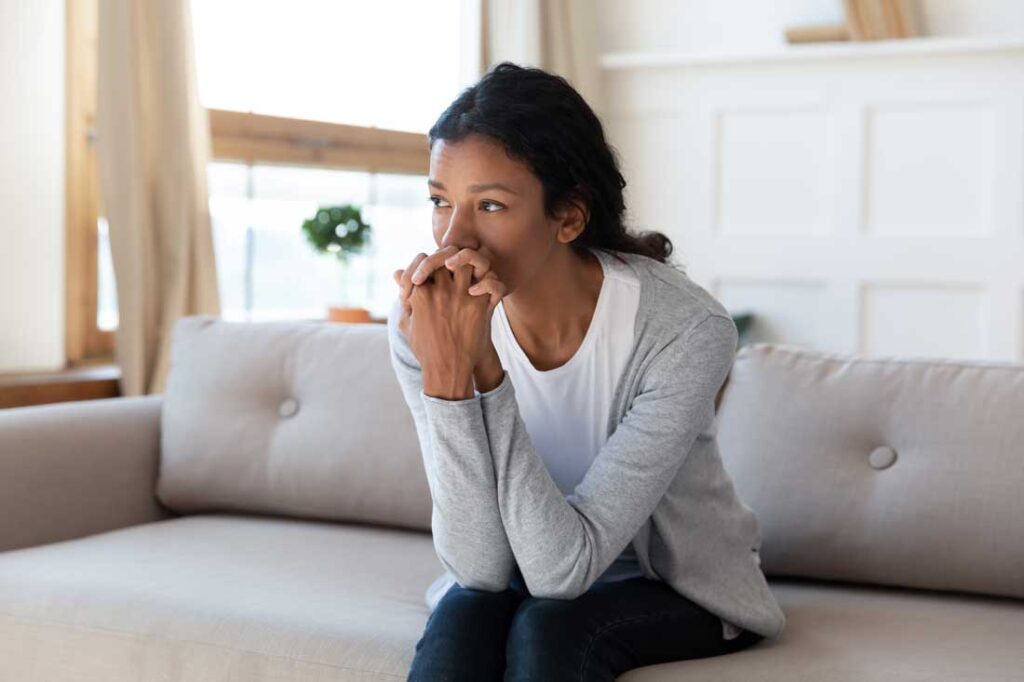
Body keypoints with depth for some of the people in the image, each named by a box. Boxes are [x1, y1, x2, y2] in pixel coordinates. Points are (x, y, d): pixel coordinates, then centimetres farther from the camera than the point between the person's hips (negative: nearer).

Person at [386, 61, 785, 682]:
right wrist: (443, 369, -36)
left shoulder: (686, 330, -28)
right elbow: (481, 567, -23)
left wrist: (478, 367, -38)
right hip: (522, 569, 2)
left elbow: (563, 568, -30)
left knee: (549, 627, -31)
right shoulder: (424, 325, -19)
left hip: (680, 584, -2)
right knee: (459, 622, -29)